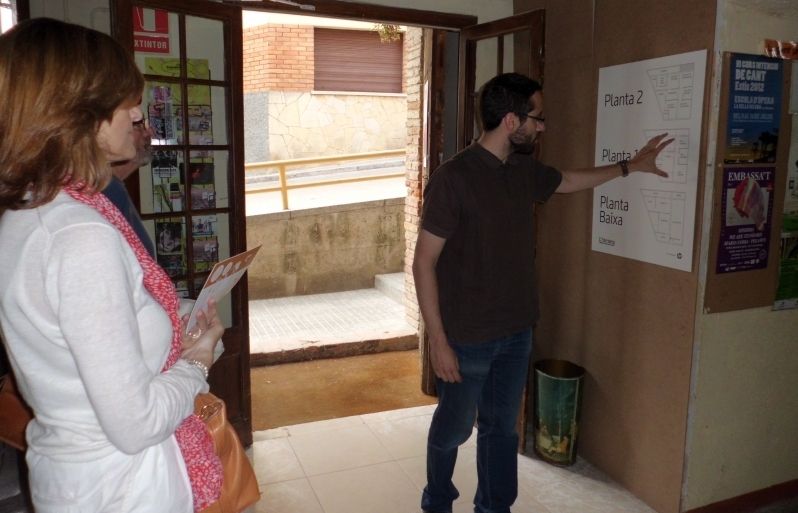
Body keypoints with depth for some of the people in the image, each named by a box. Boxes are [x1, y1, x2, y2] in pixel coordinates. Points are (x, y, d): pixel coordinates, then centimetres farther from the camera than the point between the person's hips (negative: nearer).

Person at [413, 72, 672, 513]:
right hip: (466, 340, -6)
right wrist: (438, 341, -18)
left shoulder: (525, 171, 3)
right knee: (454, 428, 14)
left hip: (517, 333, 6)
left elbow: (567, 181, 27)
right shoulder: (452, 178, -19)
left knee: (501, 427, 18)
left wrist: (630, 166, 31)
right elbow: (423, 263, -17)